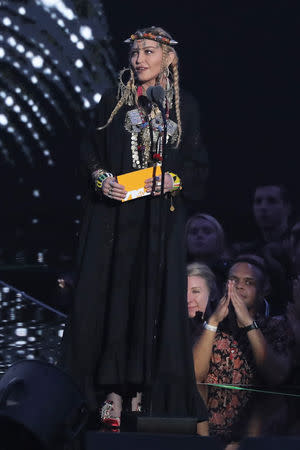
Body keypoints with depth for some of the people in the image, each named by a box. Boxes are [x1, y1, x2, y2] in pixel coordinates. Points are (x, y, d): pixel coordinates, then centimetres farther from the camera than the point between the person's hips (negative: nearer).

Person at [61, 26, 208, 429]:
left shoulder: (185, 106, 7)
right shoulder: (113, 101, 8)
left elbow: (198, 160, 8)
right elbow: (90, 148, 8)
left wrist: (176, 180, -10)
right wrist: (101, 177, -10)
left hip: (162, 219, 0)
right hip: (115, 213, 0)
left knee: (155, 297, -2)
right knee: (112, 293, -4)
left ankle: (145, 388, 3)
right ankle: (114, 390, -1)